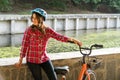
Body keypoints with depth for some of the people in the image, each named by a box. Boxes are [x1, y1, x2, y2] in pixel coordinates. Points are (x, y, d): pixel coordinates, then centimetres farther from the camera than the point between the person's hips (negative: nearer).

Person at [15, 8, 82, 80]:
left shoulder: (48, 30, -2)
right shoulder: (29, 30, -11)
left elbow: (59, 36, -12)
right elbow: (24, 46, -6)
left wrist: (73, 40, -26)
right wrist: (20, 60, -1)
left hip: (44, 59, 3)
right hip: (32, 60, -3)